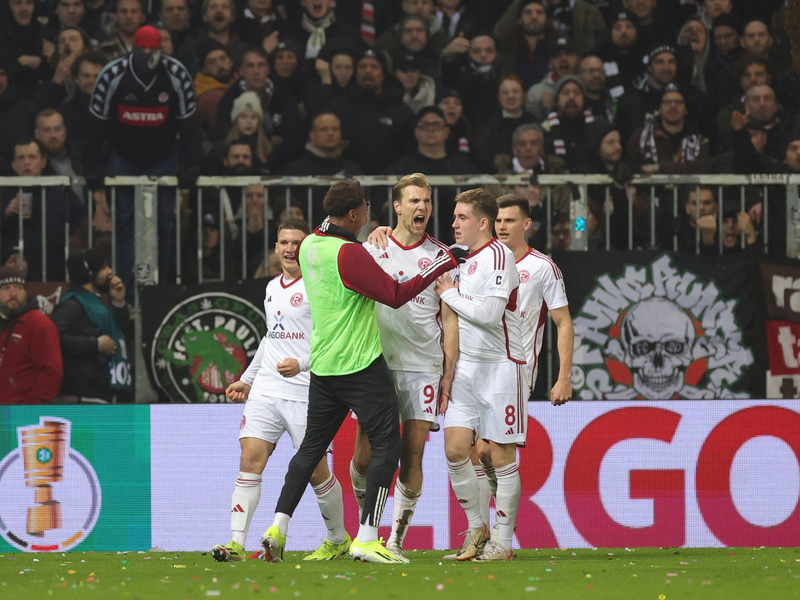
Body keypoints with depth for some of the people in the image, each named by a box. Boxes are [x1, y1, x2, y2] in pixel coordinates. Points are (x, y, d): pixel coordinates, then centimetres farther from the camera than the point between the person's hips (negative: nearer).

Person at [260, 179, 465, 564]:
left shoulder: (310, 244, 6)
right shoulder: (349, 254, -18)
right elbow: (396, 295, -19)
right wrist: (445, 263, -16)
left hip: (322, 366, 8)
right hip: (361, 366, -8)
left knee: (312, 446, 16)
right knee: (386, 445, -2)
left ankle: (278, 527, 10)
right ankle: (366, 539, -7)